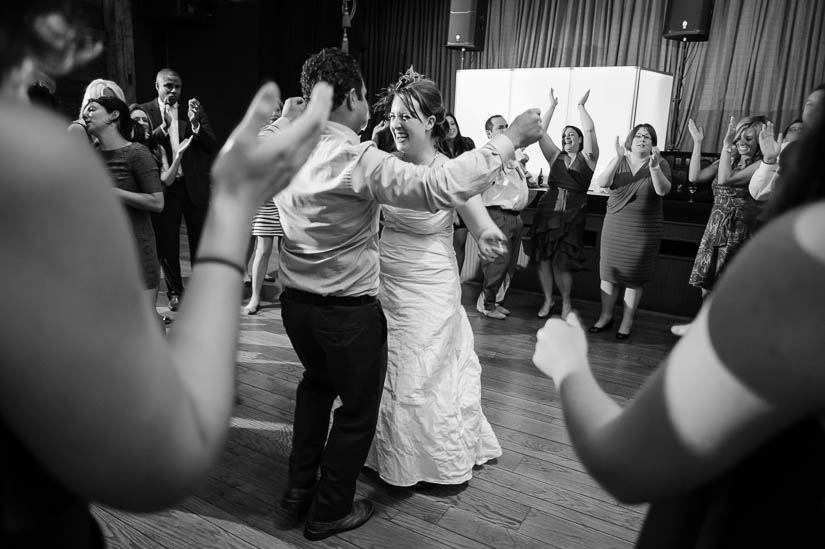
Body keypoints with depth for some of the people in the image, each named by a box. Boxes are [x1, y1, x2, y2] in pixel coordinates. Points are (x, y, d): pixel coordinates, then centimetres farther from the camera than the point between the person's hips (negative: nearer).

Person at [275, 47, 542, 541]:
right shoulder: (360, 161, -23)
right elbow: (441, 187, -32)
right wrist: (510, 139, -25)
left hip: (295, 300, 8)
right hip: (350, 310, -7)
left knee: (317, 381, 32)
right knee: (357, 408, 15)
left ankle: (300, 486, 42)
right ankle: (330, 512, 32)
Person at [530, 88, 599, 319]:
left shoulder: (587, 158, 5)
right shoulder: (555, 157, 11)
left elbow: (589, 130, -9)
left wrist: (581, 106, 1)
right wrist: (552, 106, 5)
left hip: (572, 215, -3)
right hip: (547, 211, 3)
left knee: (561, 263, -5)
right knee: (542, 258, 3)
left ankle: (566, 303, 17)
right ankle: (548, 300, 22)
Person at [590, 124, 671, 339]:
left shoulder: (661, 163, 0)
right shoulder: (619, 162, 4)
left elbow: (663, 190, -16)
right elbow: (602, 182, -13)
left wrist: (654, 167, -31)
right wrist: (617, 159, -25)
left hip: (644, 230, -2)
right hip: (615, 225, 2)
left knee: (634, 277, 3)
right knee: (608, 272, 5)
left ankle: (627, 322, 16)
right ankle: (605, 316, 20)